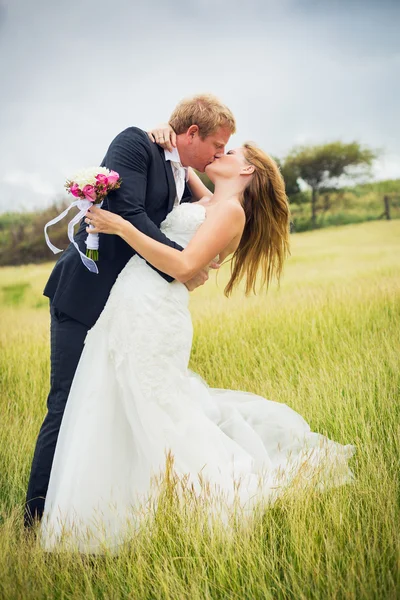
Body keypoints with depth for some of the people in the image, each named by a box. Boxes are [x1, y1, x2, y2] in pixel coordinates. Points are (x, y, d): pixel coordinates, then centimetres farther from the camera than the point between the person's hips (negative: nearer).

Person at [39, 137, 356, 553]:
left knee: (151, 415, -5)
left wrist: (122, 227, -17)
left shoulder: (231, 210, -6)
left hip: (151, 314, -9)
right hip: (129, 305, 9)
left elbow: (184, 267, -17)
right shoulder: (206, 203, 19)